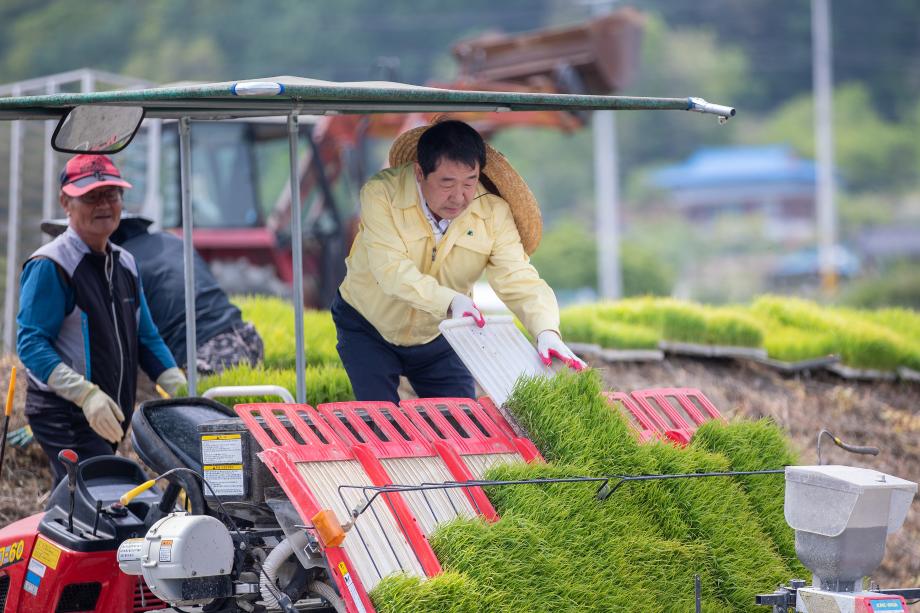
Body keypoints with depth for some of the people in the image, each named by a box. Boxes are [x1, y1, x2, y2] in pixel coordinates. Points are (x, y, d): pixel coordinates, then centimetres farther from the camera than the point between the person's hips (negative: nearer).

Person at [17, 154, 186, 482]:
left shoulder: (125, 264, 16)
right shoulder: (50, 266, -10)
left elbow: (147, 339, 20)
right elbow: (30, 343, -17)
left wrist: (180, 390, 4)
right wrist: (85, 394, -28)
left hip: (112, 417, 8)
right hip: (65, 415, -8)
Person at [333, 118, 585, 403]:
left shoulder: (494, 212, -18)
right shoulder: (381, 193, -25)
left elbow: (519, 280, -24)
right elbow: (391, 269, -35)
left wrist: (546, 332, -44)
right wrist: (450, 301, -51)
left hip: (437, 337, 2)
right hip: (368, 329, -2)